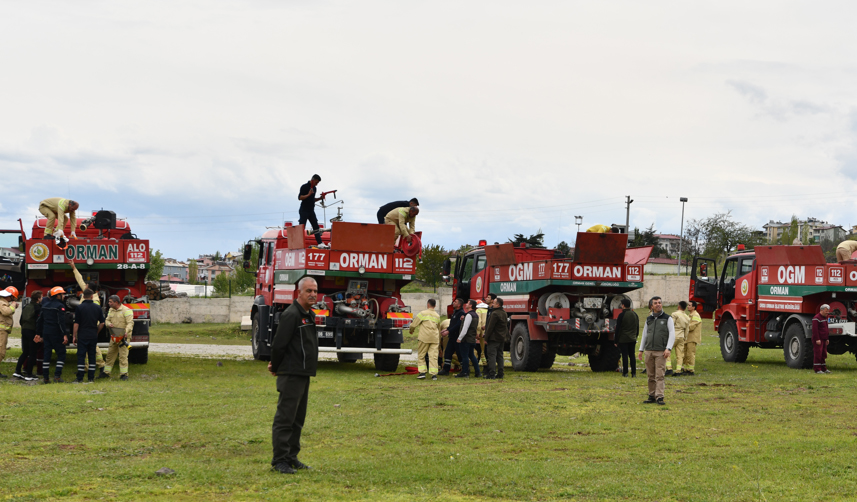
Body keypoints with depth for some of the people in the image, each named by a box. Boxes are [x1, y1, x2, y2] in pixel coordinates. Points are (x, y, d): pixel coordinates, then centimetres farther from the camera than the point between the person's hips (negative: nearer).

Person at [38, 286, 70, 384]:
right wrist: (65, 335, -21)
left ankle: (45, 377, 7)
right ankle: (57, 375, -8)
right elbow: (61, 322, -20)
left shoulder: (45, 305, 12)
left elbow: (39, 320, 16)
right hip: (56, 334, -7)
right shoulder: (60, 306, -11)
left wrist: (39, 334, 23)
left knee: (46, 354, 8)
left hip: (46, 333, 7)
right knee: (61, 354, 1)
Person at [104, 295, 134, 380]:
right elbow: (107, 320, 19)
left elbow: (130, 323, -17)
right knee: (110, 354, 11)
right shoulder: (111, 310, 14)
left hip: (123, 337, -7)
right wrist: (109, 324, -5)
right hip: (114, 337, 7)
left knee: (123, 355, -8)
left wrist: (127, 331, -33)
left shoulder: (126, 310, -11)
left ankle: (124, 374, -5)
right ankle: (106, 372, 20)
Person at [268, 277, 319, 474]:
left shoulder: (310, 315, 15)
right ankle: (280, 460, -4)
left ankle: (291, 457, 20)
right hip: (291, 375, -10)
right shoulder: (291, 315, -15)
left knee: (298, 419, 13)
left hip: (304, 375, 10)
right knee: (285, 418, -6)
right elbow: (278, 344, -16)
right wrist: (275, 367, -2)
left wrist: (275, 365, 15)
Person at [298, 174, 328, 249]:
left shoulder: (314, 188, 15)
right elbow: (299, 197, -15)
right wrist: (308, 194, -23)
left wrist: (320, 198, 7)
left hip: (311, 211, 7)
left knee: (316, 227, 1)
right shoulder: (304, 187, -8)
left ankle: (320, 243, -1)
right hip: (304, 210, -7)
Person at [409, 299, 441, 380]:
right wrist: (439, 339, 38)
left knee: (421, 355, 7)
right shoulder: (437, 316, 15)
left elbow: (413, 324, -1)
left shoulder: (423, 313, -2)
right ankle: (434, 374, -5)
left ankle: (422, 372, 1)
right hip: (435, 338, 4)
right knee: (433, 356, 1)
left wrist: (411, 330, 20)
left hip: (424, 337, -4)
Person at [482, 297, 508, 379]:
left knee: (492, 355, -8)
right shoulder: (504, 313, 14)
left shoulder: (495, 314, -16)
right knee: (500, 356, 12)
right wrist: (506, 337, 22)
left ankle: (492, 374, -13)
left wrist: (486, 338, -12)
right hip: (502, 338, 9)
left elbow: (490, 327, -17)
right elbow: (506, 327, 19)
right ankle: (500, 374, 12)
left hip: (494, 338, -9)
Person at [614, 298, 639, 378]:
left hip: (623, 339, -5)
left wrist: (616, 341, -4)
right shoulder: (635, 314, 7)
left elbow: (618, 329, -10)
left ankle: (625, 372, 0)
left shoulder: (621, 315, -11)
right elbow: (637, 328, 14)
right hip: (632, 339, 5)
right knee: (632, 355, 8)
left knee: (625, 355, -2)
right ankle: (633, 372, 6)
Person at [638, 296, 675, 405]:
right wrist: (641, 350, 16)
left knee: (660, 375, -10)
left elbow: (672, 334, -3)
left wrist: (668, 349, -14)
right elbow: (644, 335, 21)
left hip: (661, 352, -4)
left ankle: (659, 397, -11)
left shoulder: (667, 319, 4)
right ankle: (652, 396, 11)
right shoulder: (649, 319, 16)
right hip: (649, 351, 4)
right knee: (650, 375, 5)